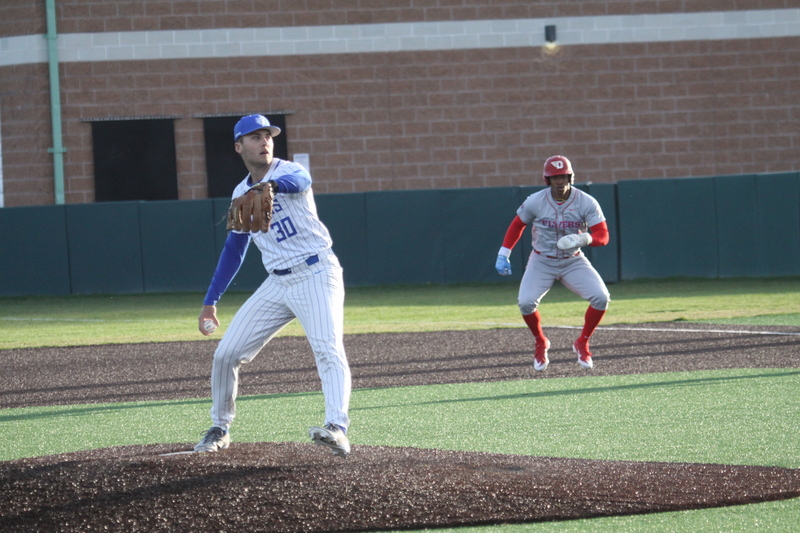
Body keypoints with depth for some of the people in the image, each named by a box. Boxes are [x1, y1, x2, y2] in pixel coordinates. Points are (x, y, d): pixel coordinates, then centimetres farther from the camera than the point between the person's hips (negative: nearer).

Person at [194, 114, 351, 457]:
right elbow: (234, 249, 21)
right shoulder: (241, 194, 11)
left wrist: (272, 185, -58)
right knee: (226, 354, 4)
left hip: (316, 276, -6)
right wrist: (210, 301, 16)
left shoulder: (286, 172, -7)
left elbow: (301, 181, -34)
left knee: (329, 351, -25)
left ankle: (337, 429, -39)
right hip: (277, 284, 6)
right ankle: (219, 429, 21)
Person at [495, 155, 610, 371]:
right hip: (541, 262, 0)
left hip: (573, 261, 0)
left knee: (601, 297, -19)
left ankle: (582, 343, 7)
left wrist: (584, 238, -39)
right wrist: (503, 255, -2)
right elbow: (517, 225, 4)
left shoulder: (586, 203, -15)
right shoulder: (535, 202, -12)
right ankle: (541, 343, 11)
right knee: (526, 303, -21)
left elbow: (603, 236, -18)